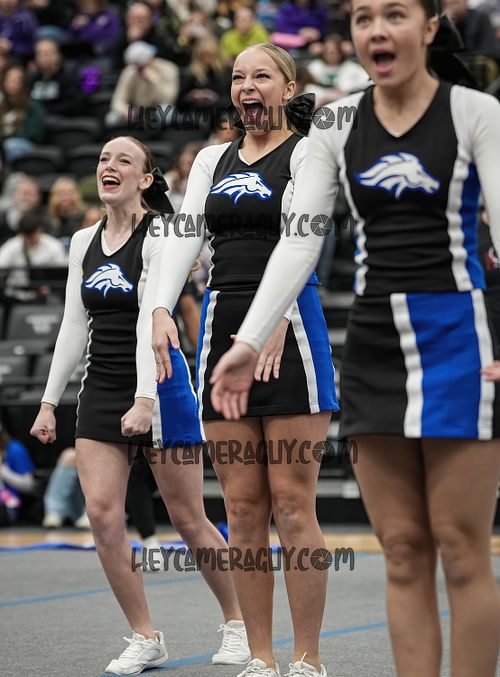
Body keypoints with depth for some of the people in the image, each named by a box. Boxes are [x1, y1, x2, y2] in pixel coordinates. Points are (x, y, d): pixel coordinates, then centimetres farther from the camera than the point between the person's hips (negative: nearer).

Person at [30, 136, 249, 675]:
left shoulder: (159, 236, -9)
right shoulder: (83, 242, 9)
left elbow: (150, 320, -19)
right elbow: (74, 326, 12)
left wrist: (144, 399, -27)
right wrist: (49, 401, 9)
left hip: (159, 386, -5)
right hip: (100, 390, 5)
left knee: (187, 518, 1)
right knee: (101, 513, -7)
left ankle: (236, 623, 20)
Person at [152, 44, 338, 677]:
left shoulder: (305, 153, 0)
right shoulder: (212, 159, 16)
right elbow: (185, 233, 3)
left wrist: (277, 317, -30)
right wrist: (162, 309, -15)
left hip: (290, 327, -5)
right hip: (223, 323, 5)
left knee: (291, 503, -6)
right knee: (242, 506, 4)